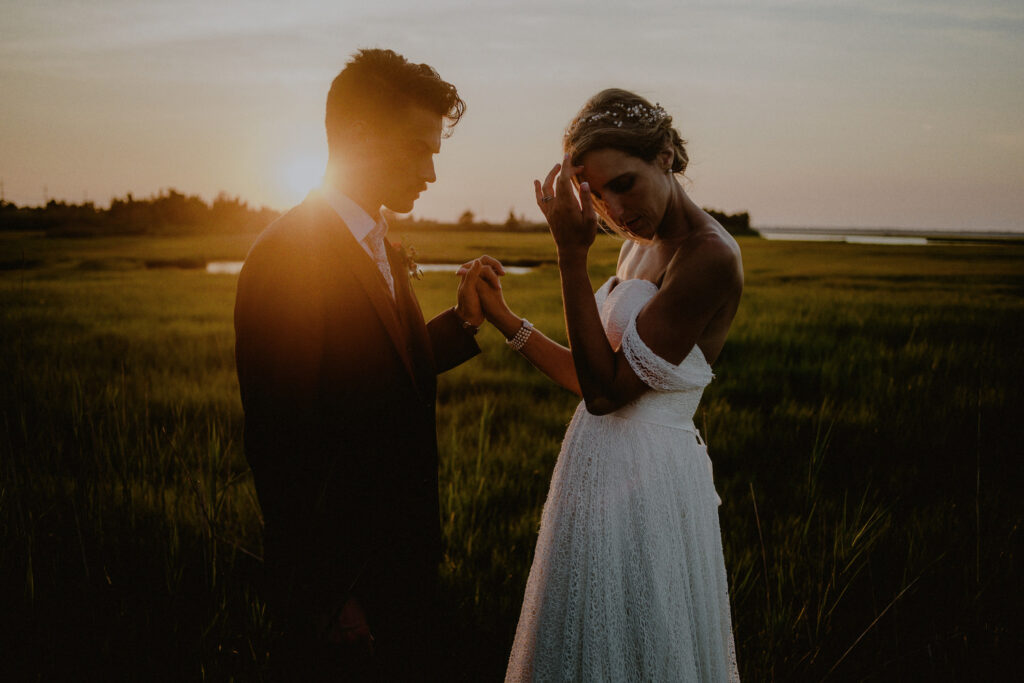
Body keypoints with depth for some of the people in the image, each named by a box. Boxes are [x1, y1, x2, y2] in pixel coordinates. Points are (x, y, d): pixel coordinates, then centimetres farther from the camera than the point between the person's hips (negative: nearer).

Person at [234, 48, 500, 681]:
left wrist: (463, 320, 1)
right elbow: (282, 448, -22)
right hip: (342, 579, -8)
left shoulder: (382, 250, 8)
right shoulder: (286, 257, -20)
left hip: (405, 556, 9)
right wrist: (327, 599, -19)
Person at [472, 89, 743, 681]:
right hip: (604, 470, 9)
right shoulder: (639, 248, 10)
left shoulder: (710, 256, -19)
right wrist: (502, 316, 5)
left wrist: (573, 256, -21)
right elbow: (598, 381, 9)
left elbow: (607, 389, -21)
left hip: (647, 480, -9)